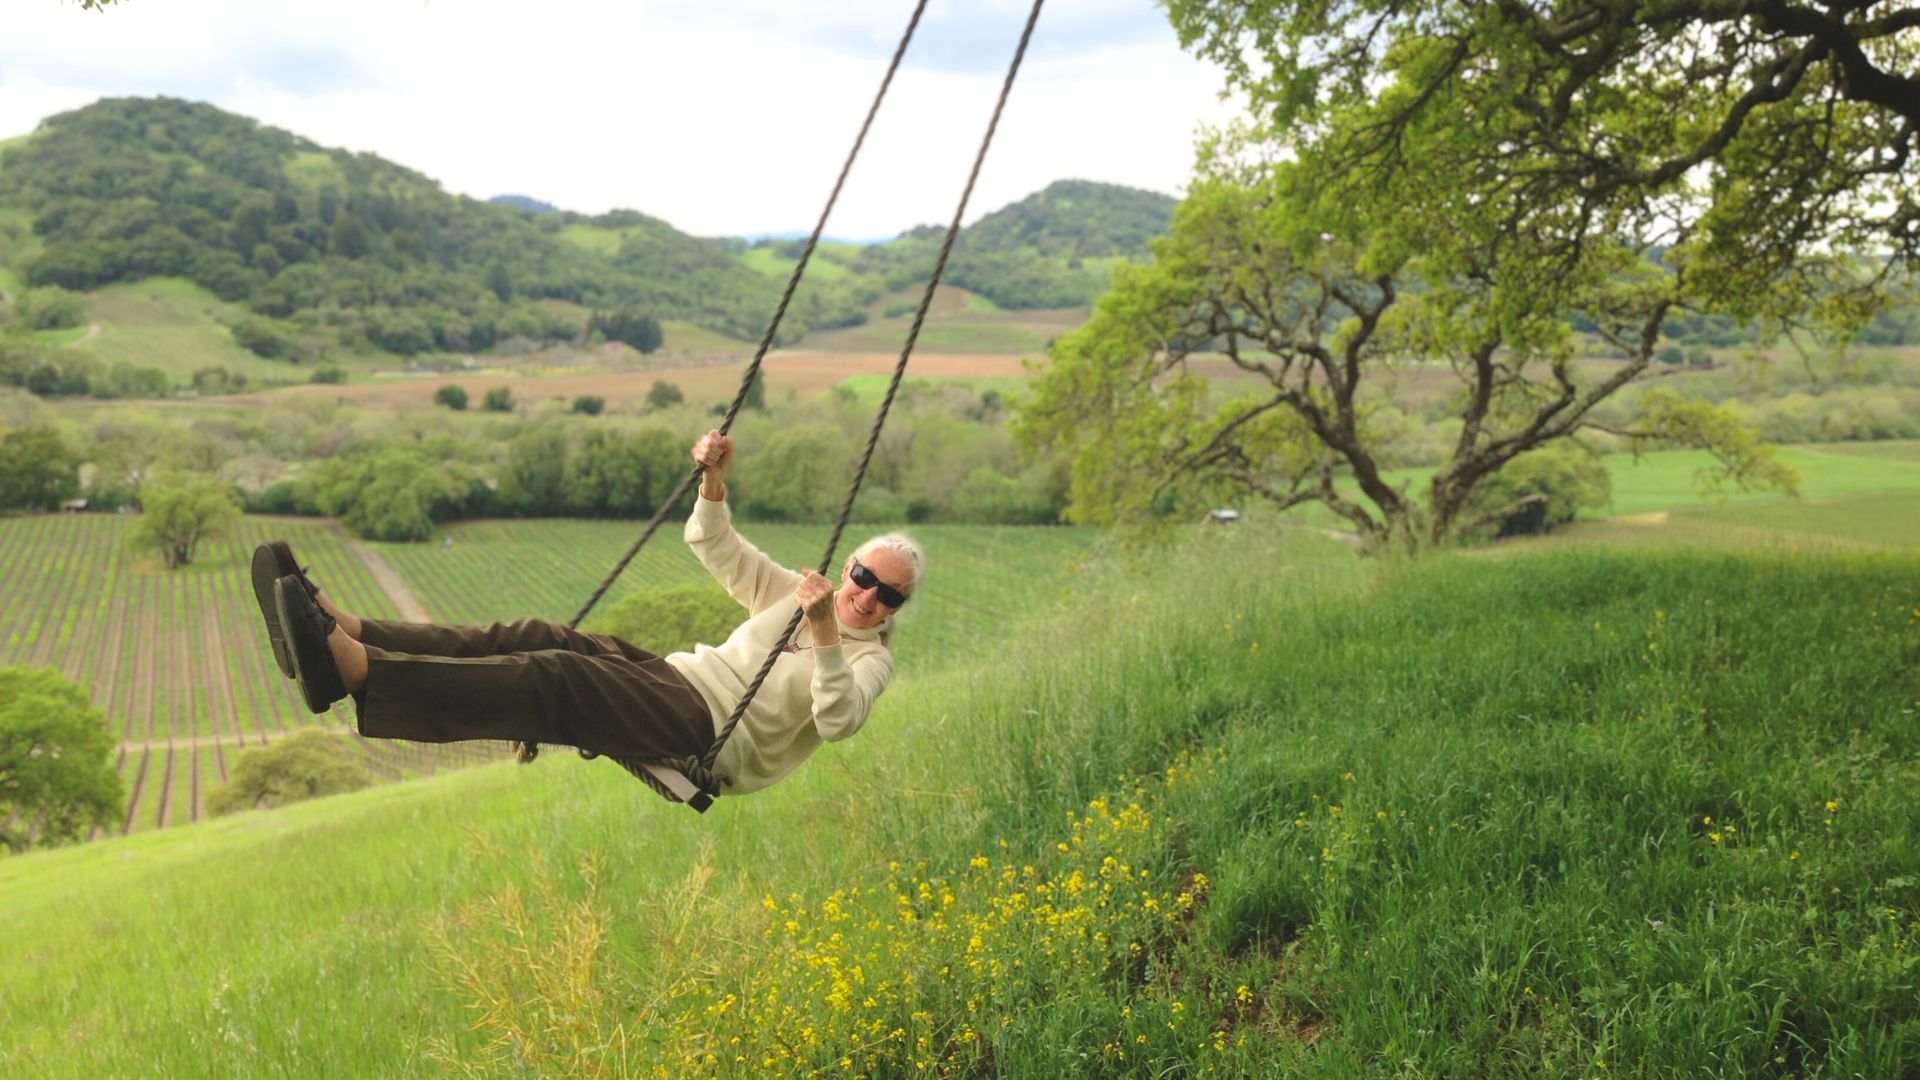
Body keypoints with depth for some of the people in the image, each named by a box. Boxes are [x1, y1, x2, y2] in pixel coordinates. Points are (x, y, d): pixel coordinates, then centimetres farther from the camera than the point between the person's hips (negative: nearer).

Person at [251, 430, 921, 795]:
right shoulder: (803, 592, 23)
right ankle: (341, 629, -29)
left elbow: (839, 723, -18)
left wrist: (825, 637, -32)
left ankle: (353, 669, -44)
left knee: (557, 679, -29)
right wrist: (714, 480, 5)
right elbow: (717, 549, 23)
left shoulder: (871, 659, 4)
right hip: (683, 678, 7)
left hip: (713, 738, -7)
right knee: (538, 639, -17)